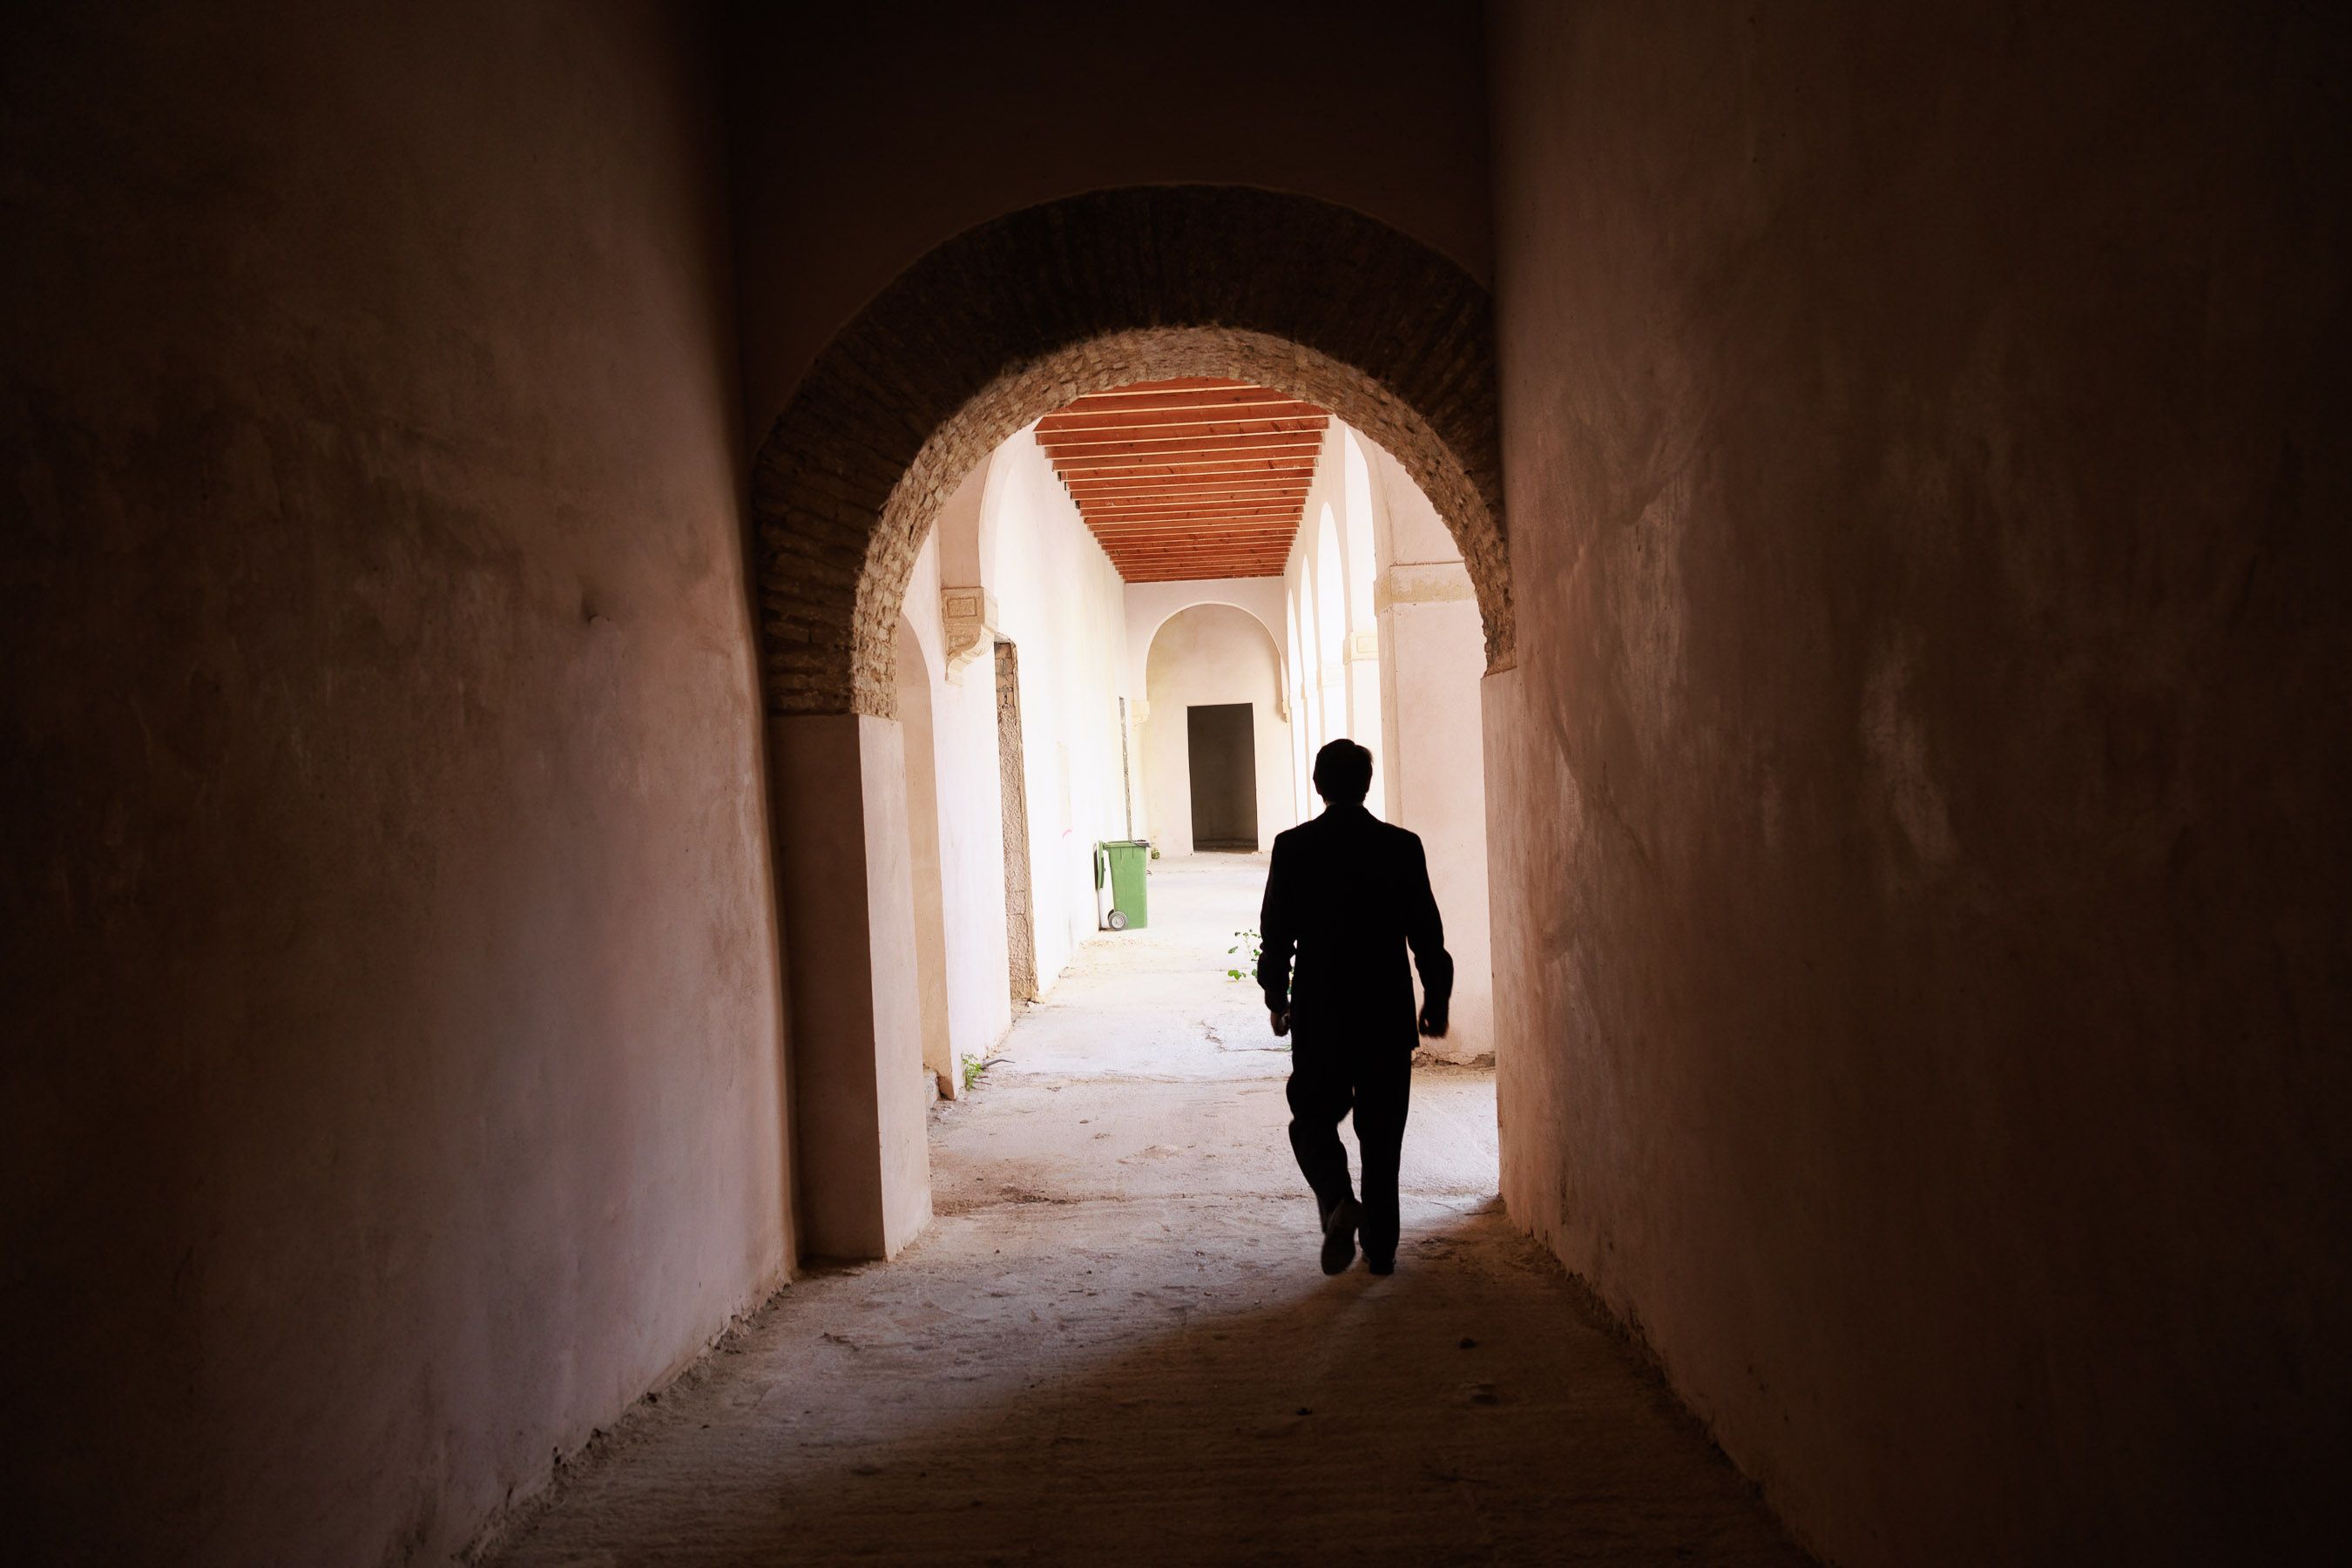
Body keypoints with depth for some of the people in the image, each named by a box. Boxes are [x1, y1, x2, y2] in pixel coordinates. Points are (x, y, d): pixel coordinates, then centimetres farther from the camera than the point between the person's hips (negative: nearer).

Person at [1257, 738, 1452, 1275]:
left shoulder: (1292, 847, -5)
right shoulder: (1402, 846, -3)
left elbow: (1275, 932, -2)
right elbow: (1426, 933, 0)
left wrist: (1276, 999, 10)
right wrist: (1436, 1001, 11)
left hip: (1318, 1013, -1)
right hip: (1387, 1012, 1)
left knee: (1314, 1118, 12)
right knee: (1382, 1131, 11)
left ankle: (1338, 1201, -14)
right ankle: (1380, 1246, 16)